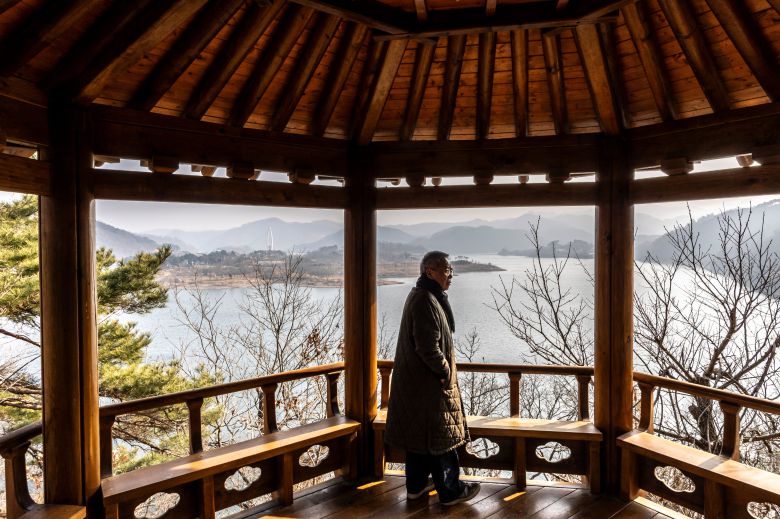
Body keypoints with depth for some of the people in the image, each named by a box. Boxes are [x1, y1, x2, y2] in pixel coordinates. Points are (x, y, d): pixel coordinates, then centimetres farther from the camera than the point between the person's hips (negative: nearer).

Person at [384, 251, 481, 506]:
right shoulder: (425, 301, -23)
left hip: (415, 378, 10)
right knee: (440, 435, 5)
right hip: (428, 381, -10)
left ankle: (416, 485, 33)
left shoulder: (422, 296, 10)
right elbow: (428, 347, -25)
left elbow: (445, 330, 14)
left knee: (420, 433, 19)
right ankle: (450, 491, 22)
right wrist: (446, 371, -13)